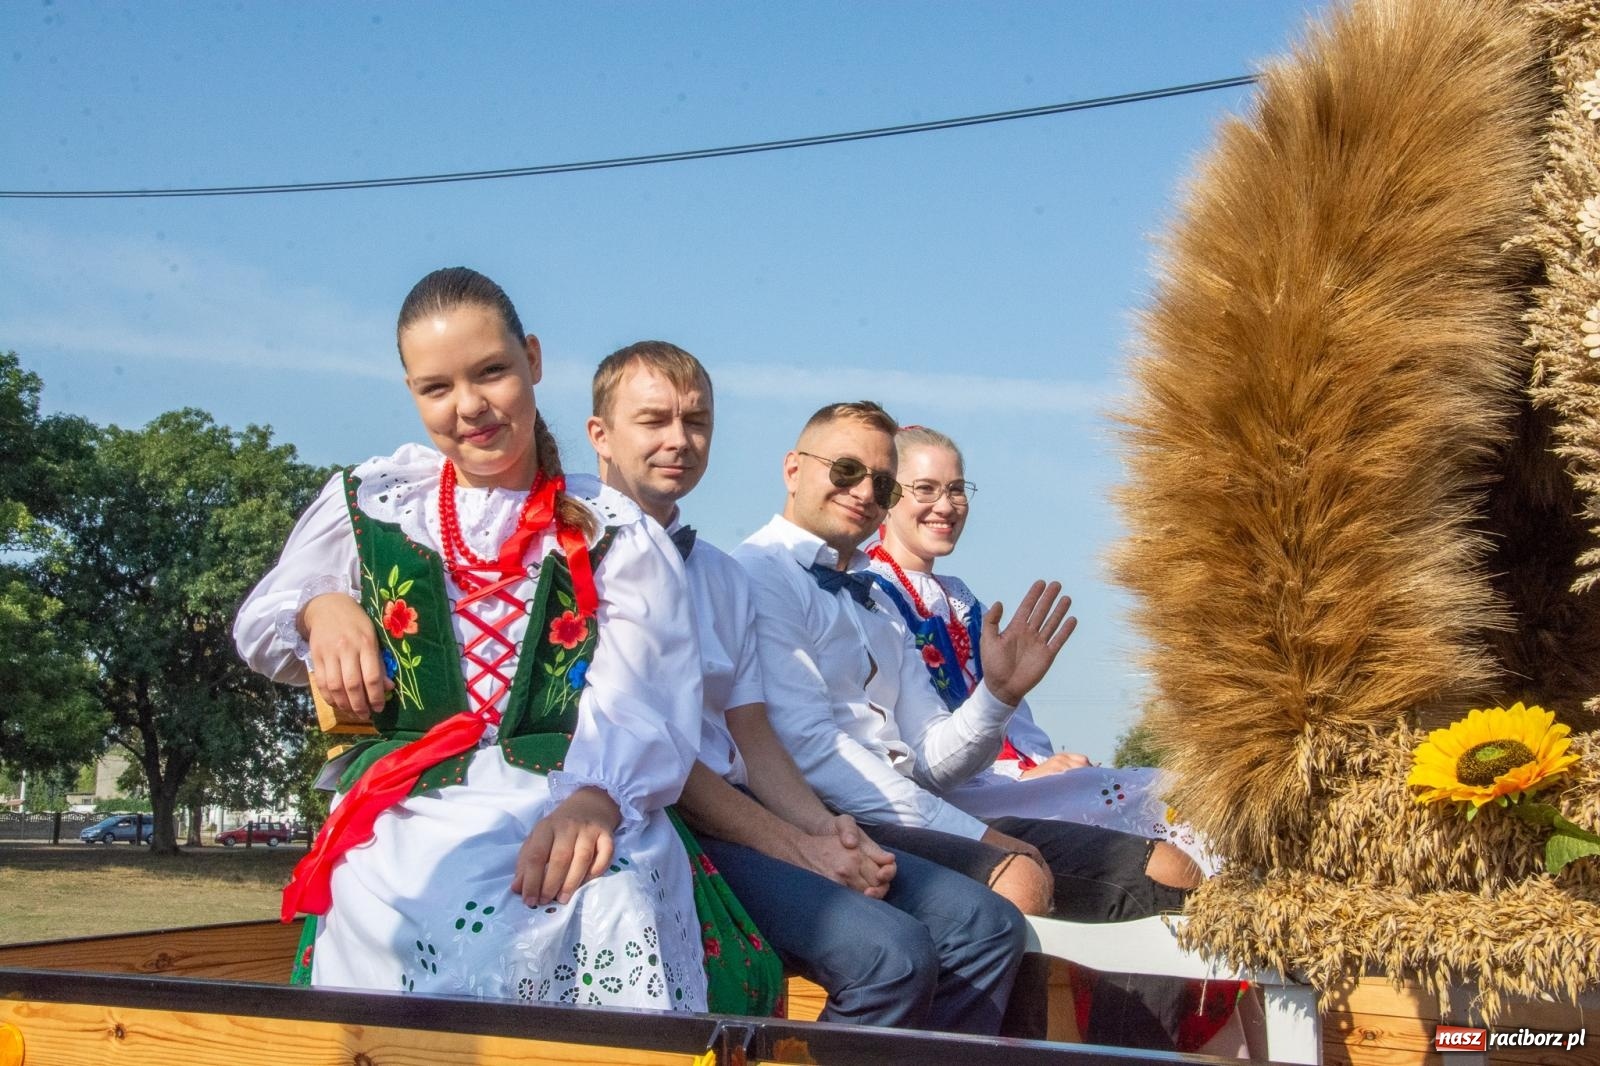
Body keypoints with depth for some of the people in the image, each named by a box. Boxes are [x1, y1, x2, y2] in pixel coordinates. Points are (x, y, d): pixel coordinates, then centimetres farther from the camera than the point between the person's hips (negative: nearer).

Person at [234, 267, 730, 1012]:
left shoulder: (616, 537, 11)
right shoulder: (372, 501, 19)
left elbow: (636, 703, -6)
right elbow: (256, 628, 26)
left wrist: (595, 798, -29)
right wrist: (319, 608, 0)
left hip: (566, 807, 0)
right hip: (409, 809, 1)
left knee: (613, 906, -37)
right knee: (409, 915, -37)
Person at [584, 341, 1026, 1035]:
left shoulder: (721, 573, 20)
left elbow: (753, 737, 15)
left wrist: (824, 829, -5)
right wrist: (798, 849, -13)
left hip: (747, 807, 8)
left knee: (987, 925, -4)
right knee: (892, 953, -26)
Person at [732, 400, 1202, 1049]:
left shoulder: (878, 606, 24)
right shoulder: (758, 574, -3)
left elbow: (930, 763, 17)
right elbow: (810, 749, -14)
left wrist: (998, 694, -3)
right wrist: (975, 835, -14)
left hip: (919, 817, 9)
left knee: (1167, 873, -2)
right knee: (1018, 879, -35)